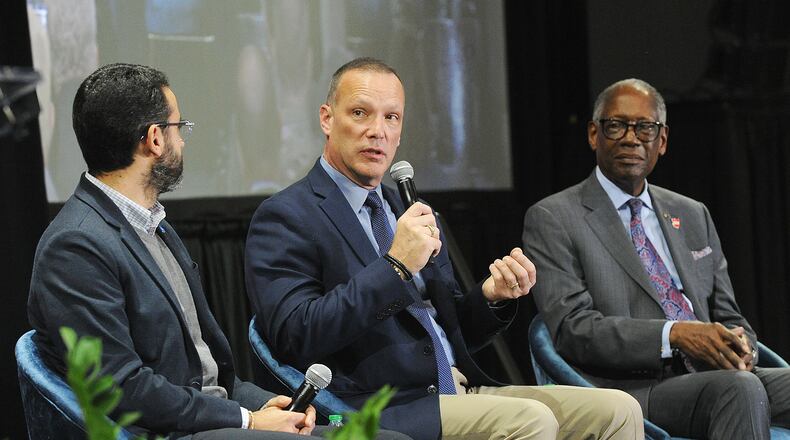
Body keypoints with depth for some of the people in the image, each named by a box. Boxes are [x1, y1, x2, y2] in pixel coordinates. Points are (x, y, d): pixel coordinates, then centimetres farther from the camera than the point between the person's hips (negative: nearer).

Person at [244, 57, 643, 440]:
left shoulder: (408, 212, 21)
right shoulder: (285, 217, -2)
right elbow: (295, 337, -16)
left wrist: (491, 296, 3)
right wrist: (396, 267, -18)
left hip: (456, 391, 8)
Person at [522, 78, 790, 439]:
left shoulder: (693, 216, 23)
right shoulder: (553, 219, 4)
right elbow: (571, 328, -8)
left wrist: (739, 348, -3)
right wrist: (674, 334, -20)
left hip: (718, 374, 6)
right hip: (633, 389, -6)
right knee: (740, 388, -35)